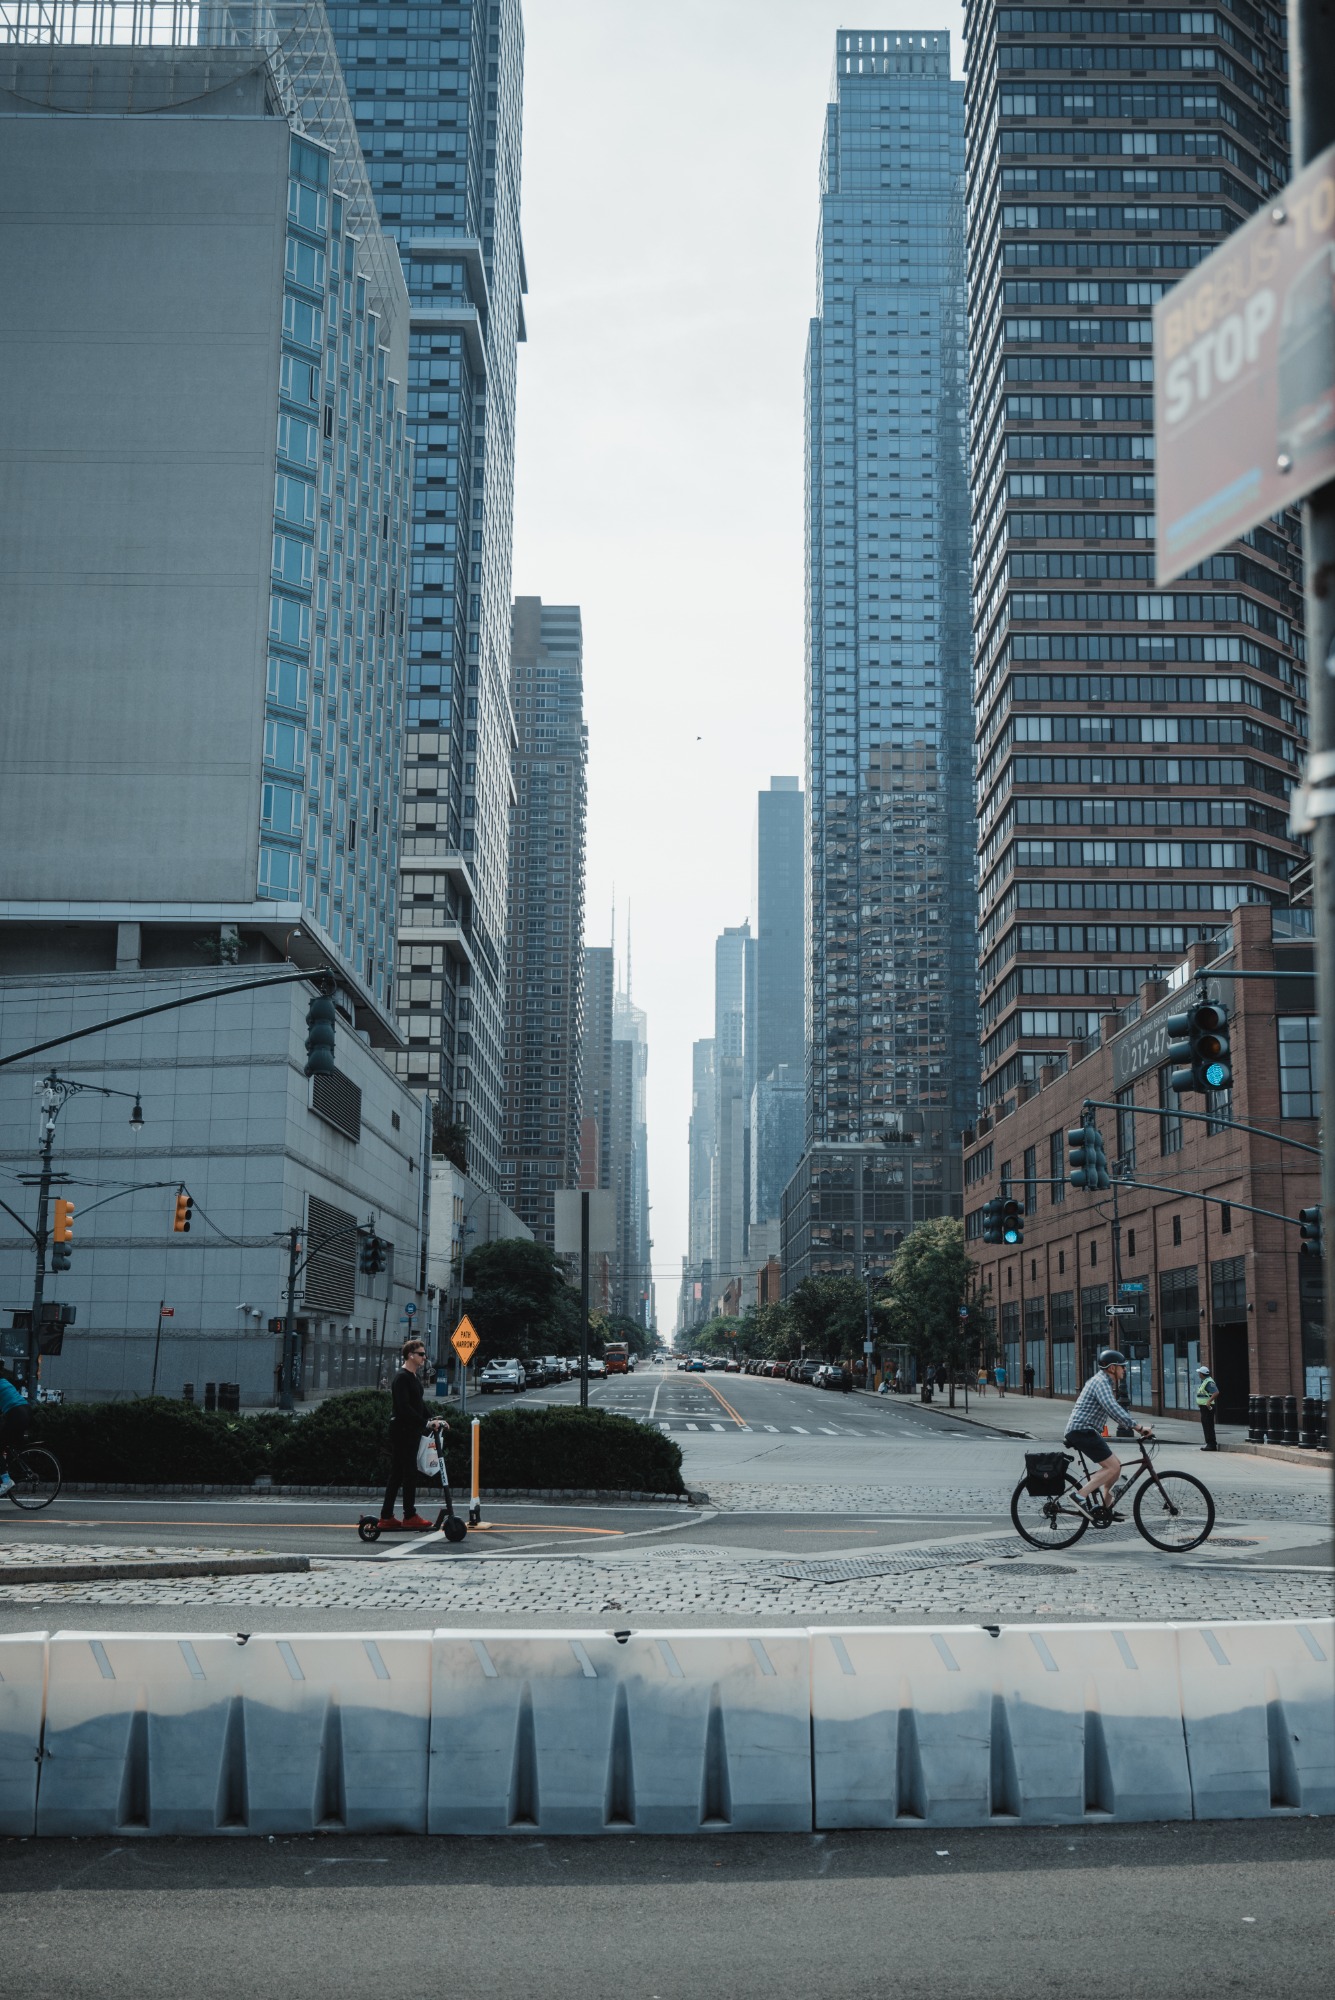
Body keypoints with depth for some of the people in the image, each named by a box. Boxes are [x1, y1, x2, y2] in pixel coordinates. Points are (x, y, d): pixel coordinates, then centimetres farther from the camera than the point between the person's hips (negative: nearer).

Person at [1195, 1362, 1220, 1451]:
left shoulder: (1209, 1382, -17)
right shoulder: (1204, 1381, 15)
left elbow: (1216, 1392, -29)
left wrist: (1209, 1401, -33)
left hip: (1208, 1407, -10)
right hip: (1203, 1406, 10)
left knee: (1209, 1426, -9)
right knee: (1205, 1424, 13)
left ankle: (1212, 1445, -8)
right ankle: (1208, 1443, 18)